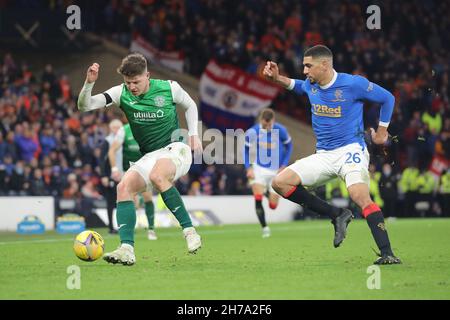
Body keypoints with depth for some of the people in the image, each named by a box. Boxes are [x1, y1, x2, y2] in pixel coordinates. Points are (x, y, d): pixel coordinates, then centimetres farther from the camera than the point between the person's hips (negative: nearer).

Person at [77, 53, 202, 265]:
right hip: (149, 156, 4)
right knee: (124, 187, -22)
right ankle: (127, 249, -29)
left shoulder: (169, 88, -7)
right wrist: (89, 83, -25)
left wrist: (193, 134, 2)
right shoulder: (121, 93, -3)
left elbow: (190, 105, 14)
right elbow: (84, 106, -9)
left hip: (176, 148, -4)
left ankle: (189, 231, -30)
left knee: (157, 176, -37)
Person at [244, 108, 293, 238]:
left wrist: (284, 165, -3)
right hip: (258, 168, -1)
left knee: (273, 205, 3)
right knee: (258, 199, -19)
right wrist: (249, 168, -8)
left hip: (276, 171, 1)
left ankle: (269, 192, 40)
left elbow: (288, 146, 4)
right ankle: (265, 228, -4)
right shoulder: (252, 132, -14)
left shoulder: (280, 131, -13)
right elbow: (246, 149, 2)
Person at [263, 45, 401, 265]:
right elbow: (298, 86, 32)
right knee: (280, 182, -6)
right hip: (323, 156, 7)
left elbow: (387, 98, 1)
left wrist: (382, 132, 6)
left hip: (350, 150, -7)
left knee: (360, 195, -32)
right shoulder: (311, 85, 6)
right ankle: (337, 215, -1)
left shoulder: (353, 84, -12)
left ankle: (387, 254, -33)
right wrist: (277, 78, 15)